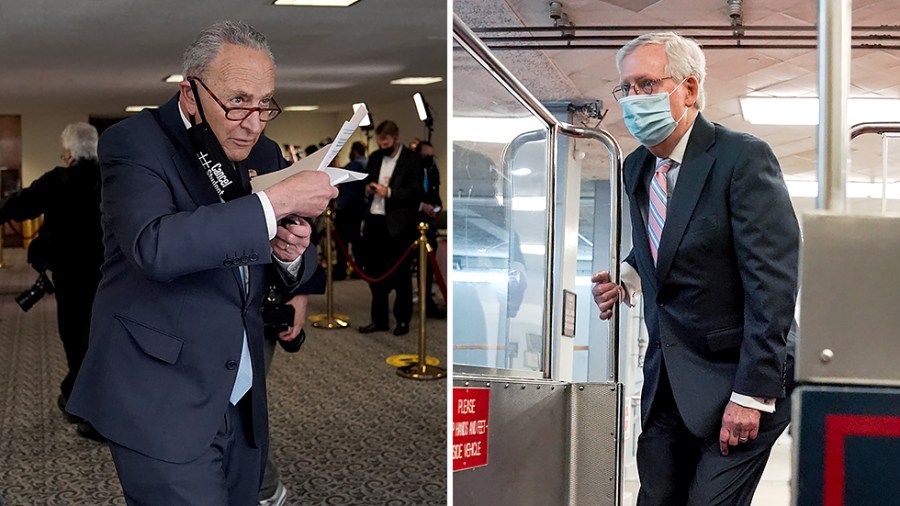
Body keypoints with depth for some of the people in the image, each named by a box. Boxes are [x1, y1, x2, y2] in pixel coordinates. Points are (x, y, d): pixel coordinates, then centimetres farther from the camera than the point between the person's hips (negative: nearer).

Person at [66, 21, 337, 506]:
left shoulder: (262, 153, 9)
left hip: (243, 406, 6)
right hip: (163, 406, -6)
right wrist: (276, 202, -27)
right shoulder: (133, 142, -10)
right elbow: (155, 247, -30)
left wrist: (292, 252, -7)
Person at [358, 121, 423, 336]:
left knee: (400, 274, 3)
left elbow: (415, 192, -13)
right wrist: (368, 189, -1)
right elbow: (365, 184, 21)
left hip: (398, 224, -6)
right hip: (374, 221, 6)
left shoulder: (411, 160, -6)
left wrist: (389, 192, -21)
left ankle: (403, 320, 14)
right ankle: (379, 319, 20)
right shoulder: (374, 158, 13)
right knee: (374, 273, 10)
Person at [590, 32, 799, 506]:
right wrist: (627, 279, 4)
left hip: (734, 385, -7)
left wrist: (751, 394, -21)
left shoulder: (744, 158, -13)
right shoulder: (636, 168, 10)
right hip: (665, 386, 7)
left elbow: (772, 284, -17)